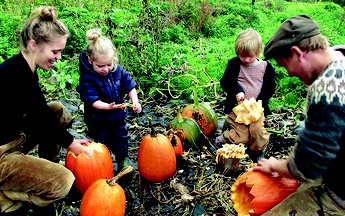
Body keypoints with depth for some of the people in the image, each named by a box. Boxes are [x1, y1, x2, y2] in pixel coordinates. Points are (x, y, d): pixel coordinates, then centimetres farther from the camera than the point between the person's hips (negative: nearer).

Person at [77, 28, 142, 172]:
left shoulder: (118, 70, -9)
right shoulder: (87, 78, -22)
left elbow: (130, 86, -2)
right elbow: (92, 100, -27)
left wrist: (135, 102, -16)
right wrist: (108, 106, -43)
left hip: (118, 116, 4)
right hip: (98, 120, -4)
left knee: (121, 139, 20)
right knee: (101, 144, 12)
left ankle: (123, 160, 41)